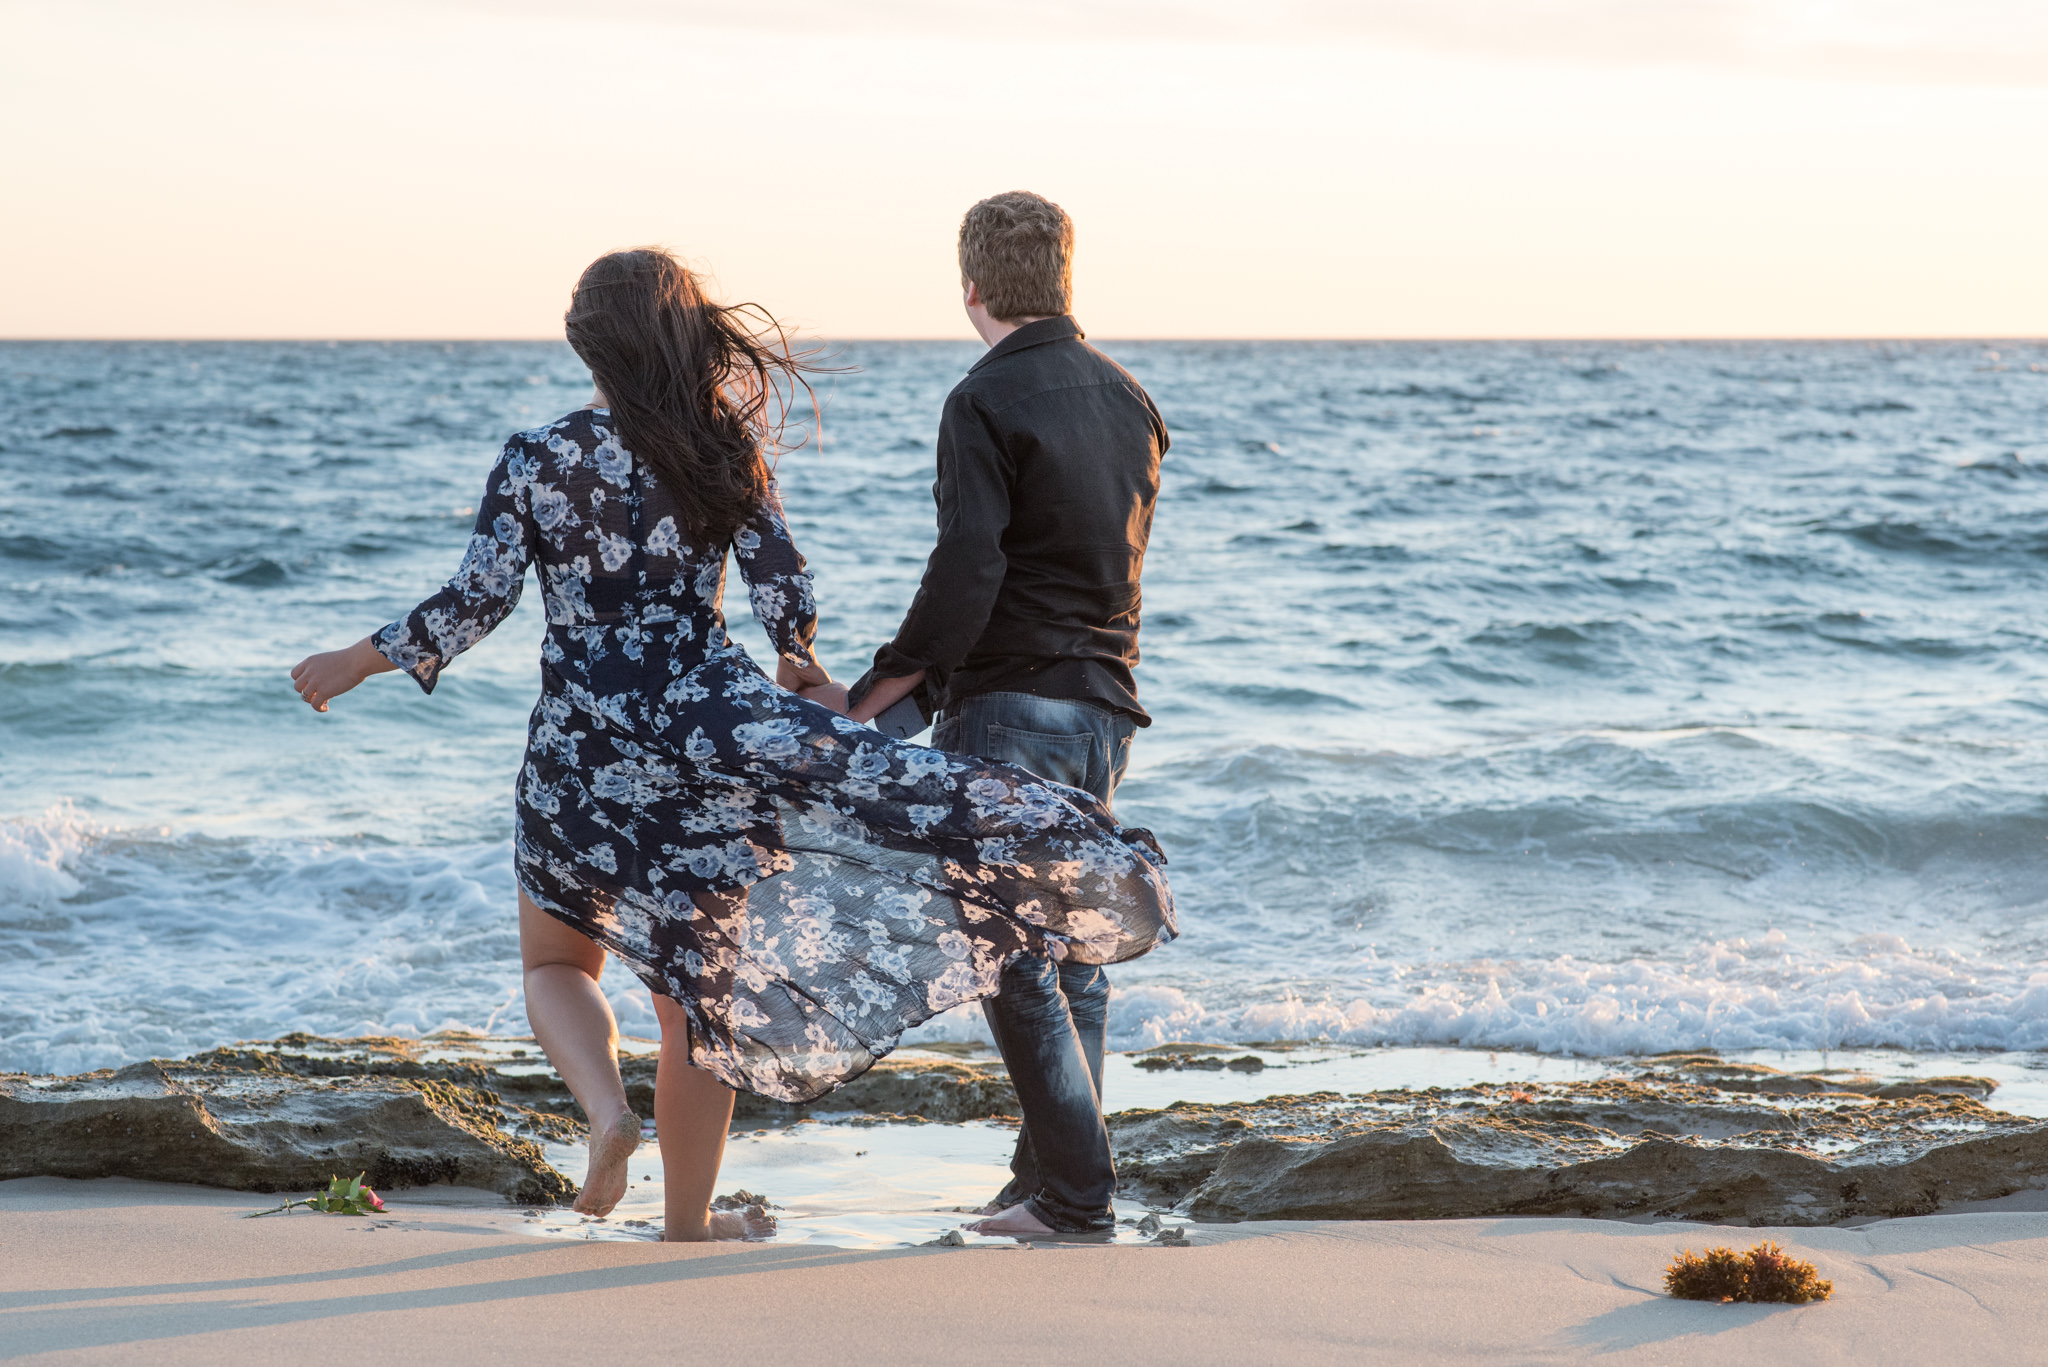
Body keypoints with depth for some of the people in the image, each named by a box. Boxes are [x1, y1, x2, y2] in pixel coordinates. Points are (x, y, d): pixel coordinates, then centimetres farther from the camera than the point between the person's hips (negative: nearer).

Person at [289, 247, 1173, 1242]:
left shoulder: (536, 459, -6)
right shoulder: (724, 448, -3)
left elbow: (476, 601, -9)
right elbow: (782, 585, -3)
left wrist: (358, 662, 4)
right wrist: (801, 668, 18)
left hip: (579, 748, -1)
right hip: (704, 729, 1)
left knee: (555, 963, 21)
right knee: (696, 983, 12)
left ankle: (606, 1108, -8)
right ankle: (690, 1218, 18)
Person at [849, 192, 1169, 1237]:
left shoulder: (987, 402, -13)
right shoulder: (1129, 399, 11)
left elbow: (965, 579, -20)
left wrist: (867, 703, -15)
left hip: (1008, 708, -7)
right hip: (1105, 708, 8)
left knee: (1015, 956, -2)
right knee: (1074, 950, 14)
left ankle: (1075, 1190, -3)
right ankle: (1052, 1171, 18)